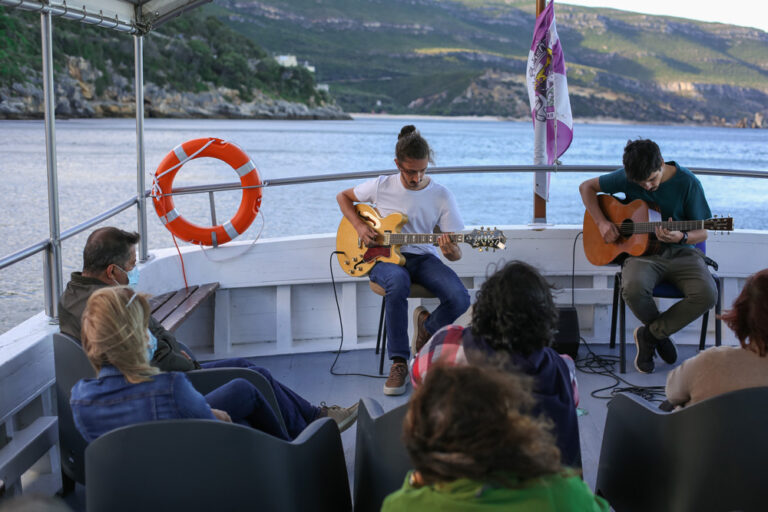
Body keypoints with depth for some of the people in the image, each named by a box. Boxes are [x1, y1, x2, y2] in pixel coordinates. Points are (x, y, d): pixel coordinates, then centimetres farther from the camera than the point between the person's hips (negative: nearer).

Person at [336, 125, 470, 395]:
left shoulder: (441, 196, -4)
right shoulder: (382, 186, -3)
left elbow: (456, 253, -4)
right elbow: (343, 196, 15)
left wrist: (451, 250, -30)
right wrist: (359, 226, -2)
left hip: (423, 257, 1)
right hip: (384, 256, -1)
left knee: (460, 299, -28)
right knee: (398, 282, -41)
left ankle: (429, 327, 10)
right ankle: (399, 362, -28)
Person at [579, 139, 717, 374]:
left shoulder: (688, 183, -8)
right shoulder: (627, 177, -3)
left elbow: (702, 232, -1)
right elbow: (587, 187, 10)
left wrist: (681, 237, -25)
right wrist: (601, 222, -4)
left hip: (681, 252, 0)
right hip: (643, 250, 0)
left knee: (707, 294, -30)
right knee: (633, 288, -36)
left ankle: (649, 334, -5)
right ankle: (662, 334, -1)